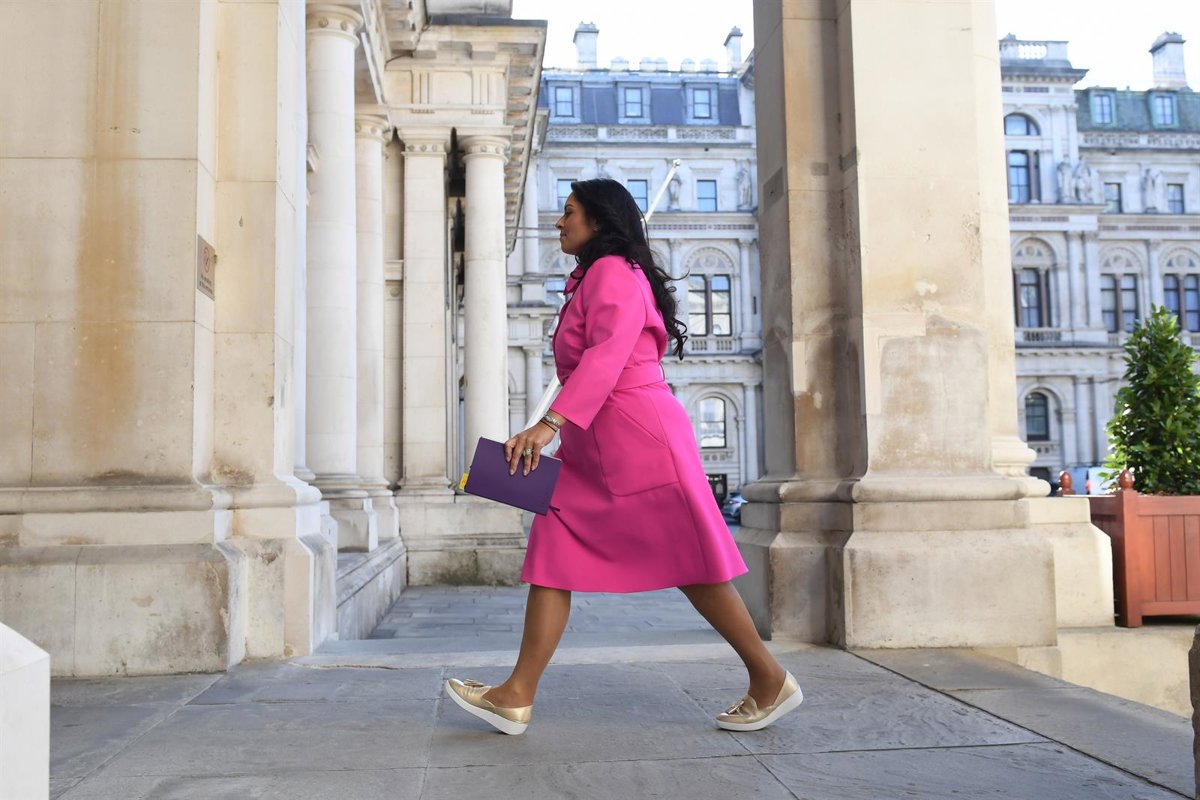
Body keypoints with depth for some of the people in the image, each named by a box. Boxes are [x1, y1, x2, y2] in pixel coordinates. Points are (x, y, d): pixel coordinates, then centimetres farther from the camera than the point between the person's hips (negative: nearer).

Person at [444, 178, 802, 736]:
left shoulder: (614, 271, -7)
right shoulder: (593, 279, 24)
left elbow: (607, 356, -22)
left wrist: (550, 424, -30)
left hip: (638, 437, -10)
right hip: (595, 448, 10)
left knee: (690, 564, -4)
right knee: (554, 551, 0)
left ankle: (770, 680, 10)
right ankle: (517, 697, 1)